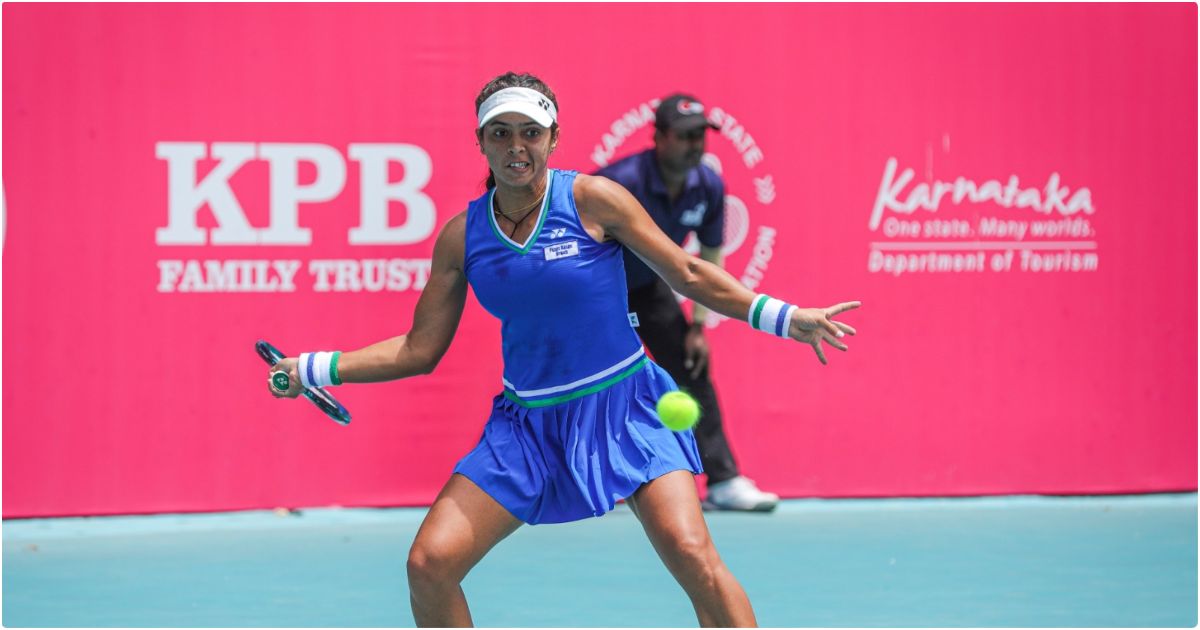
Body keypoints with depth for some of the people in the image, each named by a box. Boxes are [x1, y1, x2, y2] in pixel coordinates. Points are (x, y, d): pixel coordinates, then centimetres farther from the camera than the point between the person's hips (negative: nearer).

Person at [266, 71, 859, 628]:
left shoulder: (593, 200, -8)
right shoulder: (461, 236, 1)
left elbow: (688, 275, 0)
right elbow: (419, 349, 8)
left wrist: (783, 317, -6)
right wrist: (313, 369, 3)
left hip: (623, 405, -3)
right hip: (527, 421, 3)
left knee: (691, 554, -23)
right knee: (429, 564, -9)